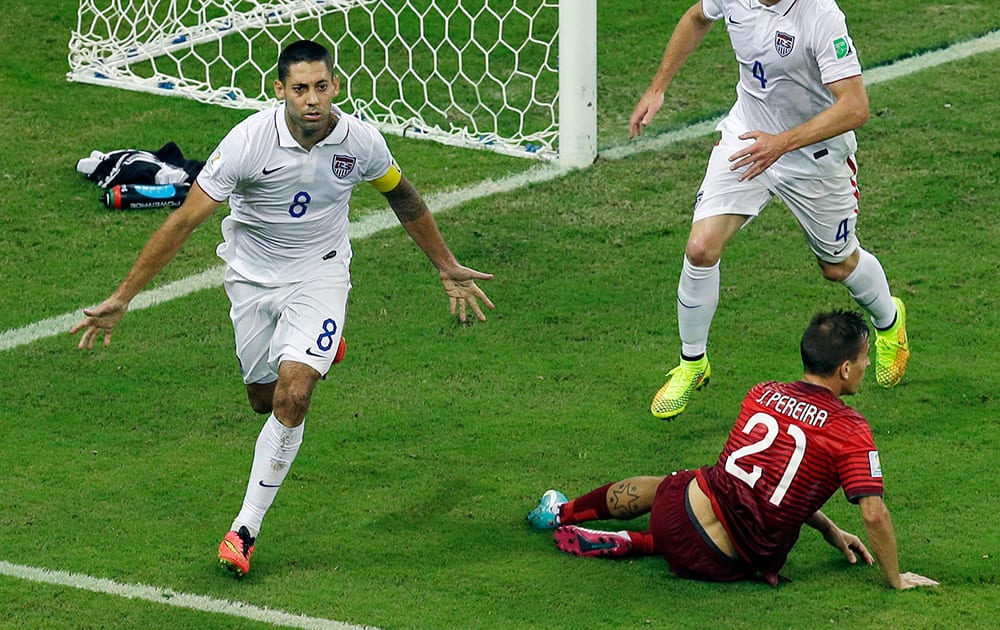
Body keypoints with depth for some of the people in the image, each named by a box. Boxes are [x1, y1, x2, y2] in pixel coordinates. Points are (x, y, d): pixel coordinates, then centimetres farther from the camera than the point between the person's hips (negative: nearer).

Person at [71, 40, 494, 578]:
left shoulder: (361, 141, -17)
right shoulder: (249, 141, -25)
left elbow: (403, 197, 6)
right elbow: (184, 220, -22)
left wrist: (447, 267, 15)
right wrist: (122, 298, -23)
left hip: (319, 273, 0)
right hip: (252, 276, 1)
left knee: (292, 396, -18)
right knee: (265, 399, 14)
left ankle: (246, 528, -8)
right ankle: (312, 351, 52)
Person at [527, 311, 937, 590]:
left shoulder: (762, 394, 5)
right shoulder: (850, 431, -13)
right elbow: (874, 514, -15)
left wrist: (827, 529, 22)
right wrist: (895, 580, -1)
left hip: (681, 509, 4)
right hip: (726, 562, -4)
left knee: (655, 485, 37)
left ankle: (562, 513, 51)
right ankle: (632, 545, 13)